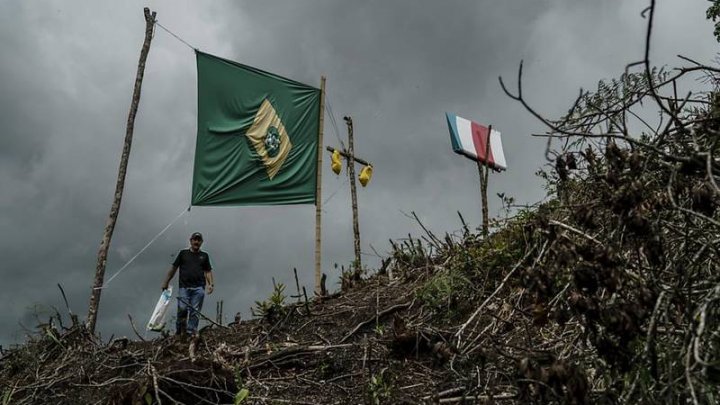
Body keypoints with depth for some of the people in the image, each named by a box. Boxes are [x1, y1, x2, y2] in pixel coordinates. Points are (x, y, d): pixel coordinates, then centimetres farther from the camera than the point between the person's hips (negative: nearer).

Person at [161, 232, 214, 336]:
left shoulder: (204, 256, 19)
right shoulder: (183, 253, 16)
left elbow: (208, 271, 14)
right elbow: (173, 268, 16)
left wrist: (211, 284, -1)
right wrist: (166, 282, 11)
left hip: (199, 288, 1)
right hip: (184, 287, -1)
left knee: (195, 311, -6)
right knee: (182, 308, -13)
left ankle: (191, 332, -7)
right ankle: (179, 331, 1)